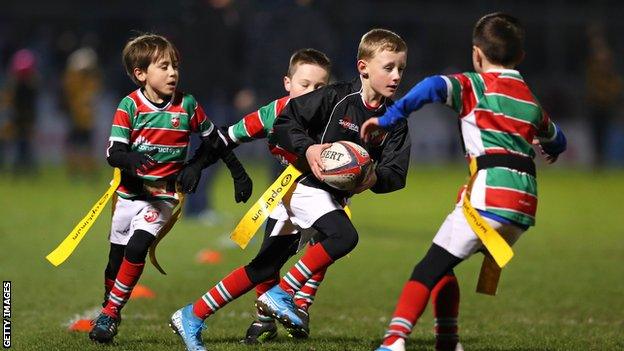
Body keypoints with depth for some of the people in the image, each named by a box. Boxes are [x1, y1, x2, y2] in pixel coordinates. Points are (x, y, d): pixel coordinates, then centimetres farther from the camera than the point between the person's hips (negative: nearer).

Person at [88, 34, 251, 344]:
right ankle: (107, 309, 31)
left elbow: (215, 141, 8)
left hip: (163, 196, -1)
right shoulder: (130, 106, -8)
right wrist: (134, 161, -37)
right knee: (116, 257, 9)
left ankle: (111, 314, -10)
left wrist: (239, 173, 14)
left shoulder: (187, 105, -5)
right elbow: (114, 152, -15)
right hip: (129, 192, 1)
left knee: (137, 247, -21)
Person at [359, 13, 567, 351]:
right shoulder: (531, 100, 23)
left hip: (490, 194, -6)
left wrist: (388, 118, -15)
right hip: (525, 205, 6)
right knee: (441, 266, 20)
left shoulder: (475, 85, 5)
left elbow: (434, 87, -16)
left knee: (430, 267, -8)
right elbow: (556, 140, 41)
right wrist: (550, 150, 65)